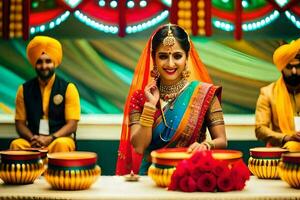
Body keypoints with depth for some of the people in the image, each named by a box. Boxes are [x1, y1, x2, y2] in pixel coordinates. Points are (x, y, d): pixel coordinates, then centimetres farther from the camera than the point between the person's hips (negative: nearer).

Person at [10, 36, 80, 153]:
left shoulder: (68, 88, -1)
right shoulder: (24, 89, 7)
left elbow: (72, 124, -6)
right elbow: (20, 123, 8)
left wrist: (50, 138, -20)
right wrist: (32, 138, -13)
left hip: (59, 139, -1)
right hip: (32, 142, 2)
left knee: (61, 144, -35)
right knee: (16, 145, -30)